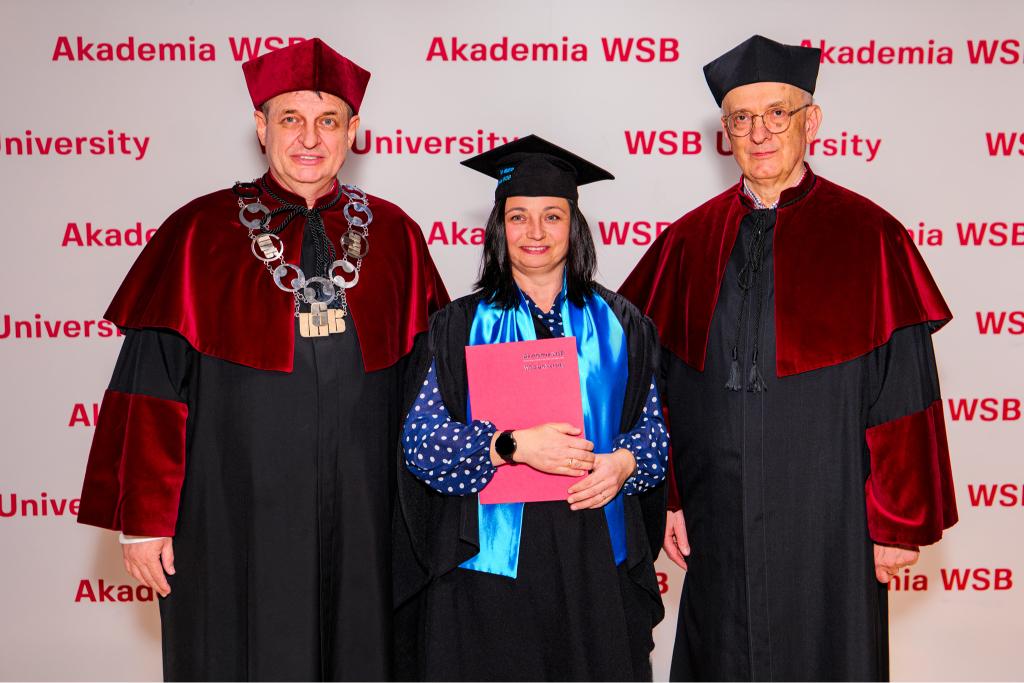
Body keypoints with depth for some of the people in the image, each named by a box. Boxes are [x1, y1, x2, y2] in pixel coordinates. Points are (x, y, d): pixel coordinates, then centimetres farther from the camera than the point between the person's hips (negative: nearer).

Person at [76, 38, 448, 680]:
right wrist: (144, 522, -6)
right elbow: (150, 386, -3)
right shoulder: (200, 233, -1)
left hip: (366, 512, 2)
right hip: (236, 514, -2)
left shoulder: (392, 234, 5)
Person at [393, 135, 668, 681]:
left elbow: (654, 429, 9)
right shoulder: (461, 326, 1)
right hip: (491, 556, -1)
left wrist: (622, 463, -11)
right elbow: (420, 439, -6)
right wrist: (512, 445, -20)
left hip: (595, 560, 2)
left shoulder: (616, 324, 7)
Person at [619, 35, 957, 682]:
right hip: (717, 523, 3)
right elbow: (662, 383, 7)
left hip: (827, 525, -3)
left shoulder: (868, 236, -6)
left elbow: (903, 395, -7)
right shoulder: (689, 241, 4)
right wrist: (664, 496, 4)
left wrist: (901, 524, -7)